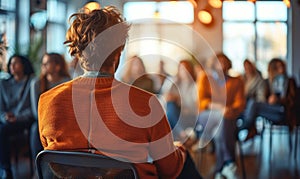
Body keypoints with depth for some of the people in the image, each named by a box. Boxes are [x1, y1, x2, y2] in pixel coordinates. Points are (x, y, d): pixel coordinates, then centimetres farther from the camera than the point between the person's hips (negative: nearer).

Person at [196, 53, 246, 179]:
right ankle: (229, 163, -43)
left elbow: (240, 102, 7)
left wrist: (232, 109, -20)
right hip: (206, 117, -1)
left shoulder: (236, 81, 21)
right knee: (222, 117, -37)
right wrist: (219, 108, -19)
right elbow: (201, 101, 1)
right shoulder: (205, 79, 16)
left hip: (230, 117, 2)